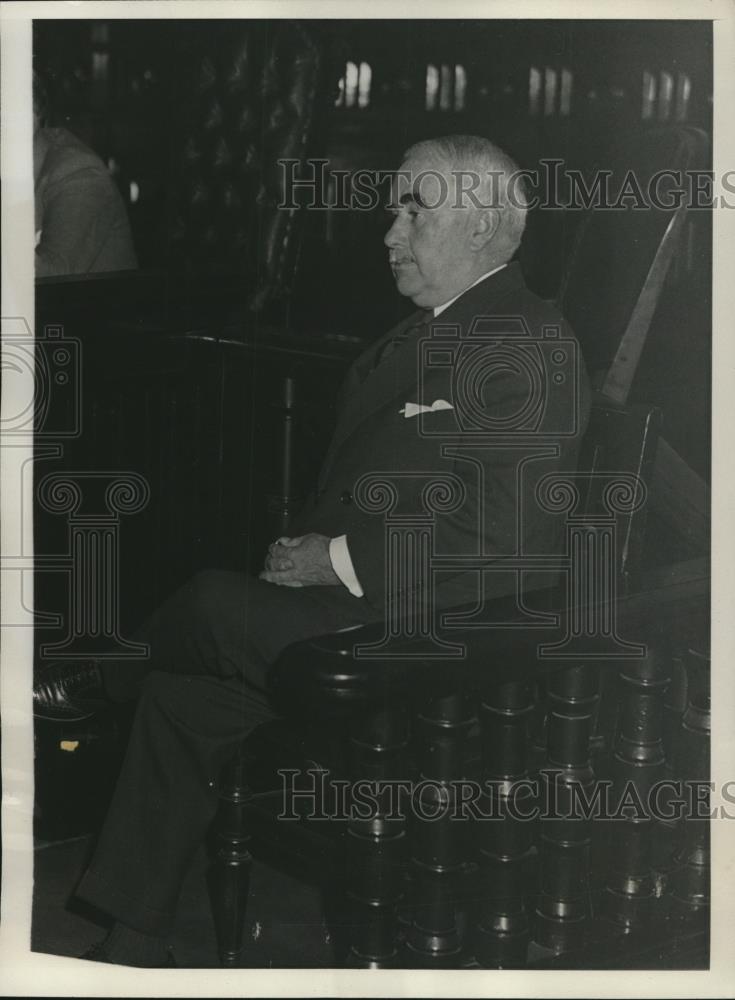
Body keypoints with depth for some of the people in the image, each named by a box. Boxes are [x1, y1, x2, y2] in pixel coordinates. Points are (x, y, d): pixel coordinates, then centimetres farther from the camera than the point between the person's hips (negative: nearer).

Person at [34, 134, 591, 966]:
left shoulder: (531, 347, -15)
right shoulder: (423, 332, 16)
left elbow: (503, 529, -23)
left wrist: (340, 559, -18)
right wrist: (309, 544, 1)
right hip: (353, 591, 9)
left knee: (213, 604, -18)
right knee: (181, 691, -2)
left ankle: (90, 685, 15)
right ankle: (133, 942, 6)